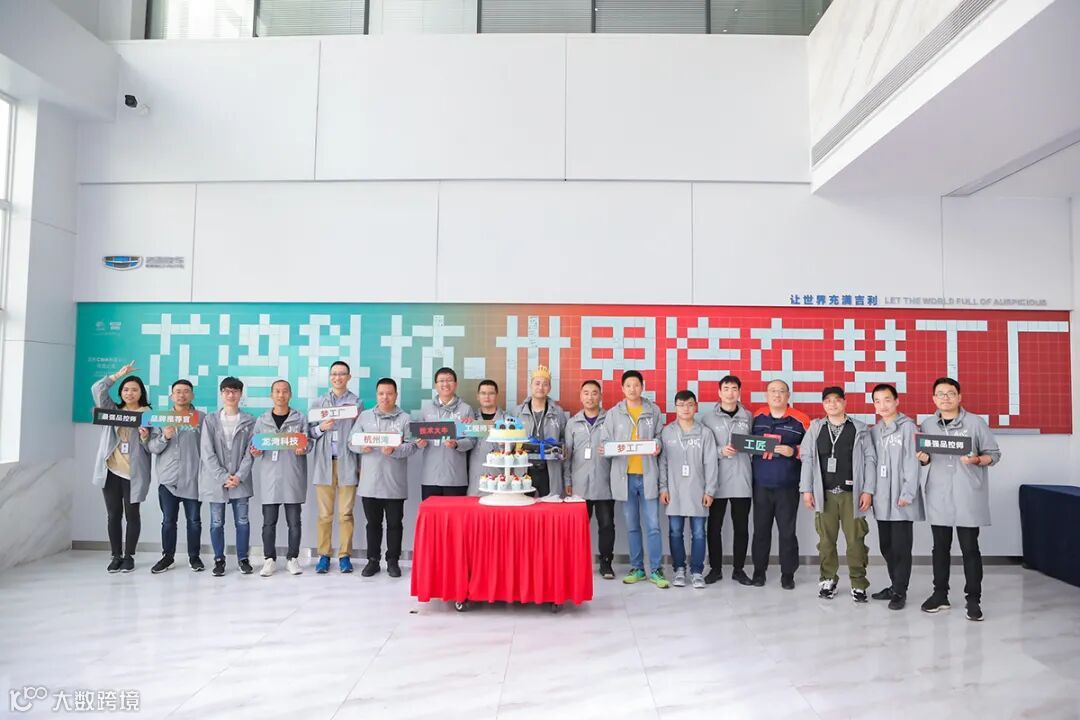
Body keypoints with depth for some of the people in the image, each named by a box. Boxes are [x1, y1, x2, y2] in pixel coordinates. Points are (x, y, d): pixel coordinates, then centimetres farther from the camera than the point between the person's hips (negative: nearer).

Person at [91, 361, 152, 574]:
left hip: (133, 473, -3)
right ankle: (116, 556, 16)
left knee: (132, 514, 3)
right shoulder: (112, 410, 12)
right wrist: (118, 374, -1)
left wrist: (145, 438, -22)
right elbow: (97, 390, -1)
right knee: (113, 514, 7)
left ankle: (129, 556, 13)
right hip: (111, 471, 3)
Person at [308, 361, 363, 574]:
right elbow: (310, 432, 9)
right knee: (325, 513, 3)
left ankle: (345, 556, 9)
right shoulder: (318, 402, 11)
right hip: (324, 463, 1)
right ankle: (323, 555, 11)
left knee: (346, 513, 1)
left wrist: (361, 466, 1)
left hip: (347, 463, -1)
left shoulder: (357, 403, 6)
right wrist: (321, 428, -12)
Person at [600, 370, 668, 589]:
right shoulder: (614, 413, 6)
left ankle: (656, 570, 7)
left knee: (653, 525, -2)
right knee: (632, 526, 10)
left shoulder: (654, 411, 5)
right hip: (625, 475, 1)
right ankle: (637, 568, 20)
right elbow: (605, 441, 5)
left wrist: (658, 446, -12)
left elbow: (660, 436, 9)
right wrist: (607, 449, -17)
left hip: (648, 474, -1)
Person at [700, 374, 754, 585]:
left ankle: (738, 569, 21)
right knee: (714, 527, 5)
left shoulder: (748, 417, 7)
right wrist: (720, 451, -16)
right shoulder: (708, 418, 1)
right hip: (716, 481, -1)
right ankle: (715, 568, 19)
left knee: (741, 527, 7)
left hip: (742, 481, 1)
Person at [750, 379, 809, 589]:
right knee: (761, 530, 9)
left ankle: (788, 574, 16)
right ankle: (759, 571, 20)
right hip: (761, 485, 2)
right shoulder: (757, 417, 7)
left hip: (788, 487, -2)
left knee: (787, 531, 4)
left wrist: (794, 452, -17)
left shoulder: (800, 420, -2)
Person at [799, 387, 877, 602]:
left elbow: (870, 459, 1)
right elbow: (807, 458, 5)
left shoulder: (860, 429, 4)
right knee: (826, 540, 7)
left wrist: (868, 490, -6)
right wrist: (807, 489, -1)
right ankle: (828, 580, 20)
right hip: (824, 493, 1)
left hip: (851, 493, -1)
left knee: (855, 540, 1)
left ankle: (858, 584, 12)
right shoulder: (815, 428, 7)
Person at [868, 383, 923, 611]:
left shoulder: (908, 426, -5)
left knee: (901, 547, -2)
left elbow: (912, 462, -10)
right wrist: (870, 491, 7)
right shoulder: (874, 431, 12)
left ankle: (900, 591, 8)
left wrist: (907, 494, -16)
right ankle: (895, 585, 25)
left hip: (901, 498, -6)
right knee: (886, 547, 12)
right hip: (882, 499, 6)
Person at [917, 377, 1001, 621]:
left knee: (970, 549, 1)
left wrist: (976, 460, -17)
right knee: (940, 547, 11)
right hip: (938, 496, 3)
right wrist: (923, 459, -6)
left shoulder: (976, 422, -1)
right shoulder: (927, 424, 9)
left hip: (968, 496, -3)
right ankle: (940, 594, 21)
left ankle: (973, 598, 11)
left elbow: (994, 453, 2)